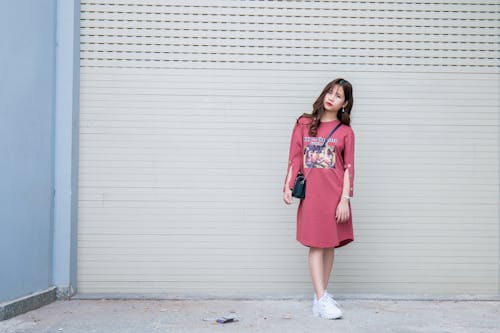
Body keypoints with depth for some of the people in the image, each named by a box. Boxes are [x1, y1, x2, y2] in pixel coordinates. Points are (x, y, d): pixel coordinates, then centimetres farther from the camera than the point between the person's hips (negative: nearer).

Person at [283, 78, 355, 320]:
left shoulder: (345, 132, 3)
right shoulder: (304, 124, 7)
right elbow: (295, 158, 7)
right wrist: (288, 187, -2)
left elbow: (348, 168, 0)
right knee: (316, 245, -2)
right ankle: (321, 301, -2)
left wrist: (345, 199, -7)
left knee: (329, 245, 7)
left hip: (335, 195, 1)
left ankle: (321, 295, 18)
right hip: (311, 194, -1)